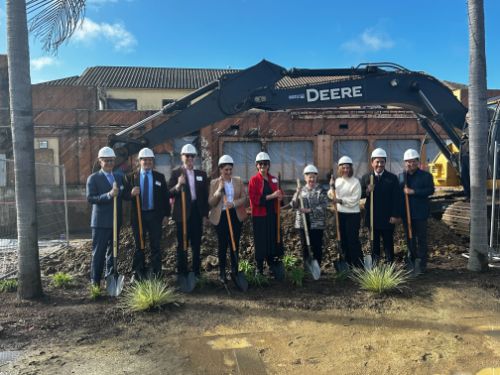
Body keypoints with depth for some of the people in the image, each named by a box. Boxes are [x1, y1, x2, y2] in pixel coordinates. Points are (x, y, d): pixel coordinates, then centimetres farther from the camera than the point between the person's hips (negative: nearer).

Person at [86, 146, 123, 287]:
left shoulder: (119, 177, 13)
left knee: (112, 251, 14)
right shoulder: (93, 178, -3)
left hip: (116, 221, 5)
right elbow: (90, 198, -15)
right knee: (98, 252, -1)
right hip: (101, 222, -5)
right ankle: (95, 281, 8)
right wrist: (108, 195, -25)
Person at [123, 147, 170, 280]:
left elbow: (165, 196, 4)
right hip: (138, 215, 0)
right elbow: (125, 195, 2)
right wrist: (131, 193, -21)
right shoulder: (131, 177, 4)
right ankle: (138, 274, 20)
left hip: (155, 215, 0)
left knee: (155, 246, 4)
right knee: (139, 246, 9)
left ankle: (156, 274, 14)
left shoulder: (160, 177, 5)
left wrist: (166, 213, -2)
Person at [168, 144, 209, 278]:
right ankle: (182, 272, 12)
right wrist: (178, 185, -25)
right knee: (182, 244, 4)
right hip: (182, 213, -3)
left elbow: (205, 194, 11)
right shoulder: (176, 173, 0)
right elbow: (170, 193, -6)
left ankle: (196, 270, 18)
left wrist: (206, 212, 6)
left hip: (197, 212, 3)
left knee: (196, 243, 9)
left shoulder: (202, 174, 10)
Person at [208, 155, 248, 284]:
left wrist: (234, 203, -18)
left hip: (236, 216, 2)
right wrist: (219, 190, -17)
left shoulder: (238, 181, 6)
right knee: (222, 245, 3)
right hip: (221, 217, -2)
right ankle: (222, 273, 13)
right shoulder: (214, 183, 1)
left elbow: (245, 198, 0)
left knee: (235, 244, 6)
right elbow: (210, 203, -5)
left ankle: (234, 271, 18)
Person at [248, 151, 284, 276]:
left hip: (272, 214, 5)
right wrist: (271, 196, -21)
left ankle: (272, 264, 22)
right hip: (259, 215, -5)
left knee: (273, 239, 8)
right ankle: (259, 267, 14)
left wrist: (279, 197, -2)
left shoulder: (273, 179, 11)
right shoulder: (253, 180, -6)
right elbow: (254, 199, -15)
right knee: (260, 241, 1)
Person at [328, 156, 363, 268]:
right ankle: (348, 264, 23)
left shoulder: (355, 182, -8)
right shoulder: (337, 181, 9)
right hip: (340, 214, 6)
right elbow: (332, 196, 4)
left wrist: (340, 200, -17)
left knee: (353, 240, -6)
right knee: (343, 240, 11)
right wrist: (332, 186, -11)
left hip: (353, 215, -6)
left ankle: (358, 265, 3)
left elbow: (354, 200, -14)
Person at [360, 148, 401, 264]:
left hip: (387, 218, -1)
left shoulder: (392, 178, -2)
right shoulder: (366, 178, 3)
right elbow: (360, 195, 3)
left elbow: (396, 198, -5)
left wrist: (396, 215, -10)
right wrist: (367, 191, -19)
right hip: (372, 217, 2)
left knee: (388, 242, 9)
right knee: (374, 242, 11)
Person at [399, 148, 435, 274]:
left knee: (421, 239, 1)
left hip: (420, 213, -4)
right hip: (406, 213, 4)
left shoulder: (426, 175, -1)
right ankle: (412, 262, 24)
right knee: (409, 239, 12)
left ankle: (421, 264, 8)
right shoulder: (401, 176, 10)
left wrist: (413, 191, -20)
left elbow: (430, 190, -13)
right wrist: (403, 190, -11)